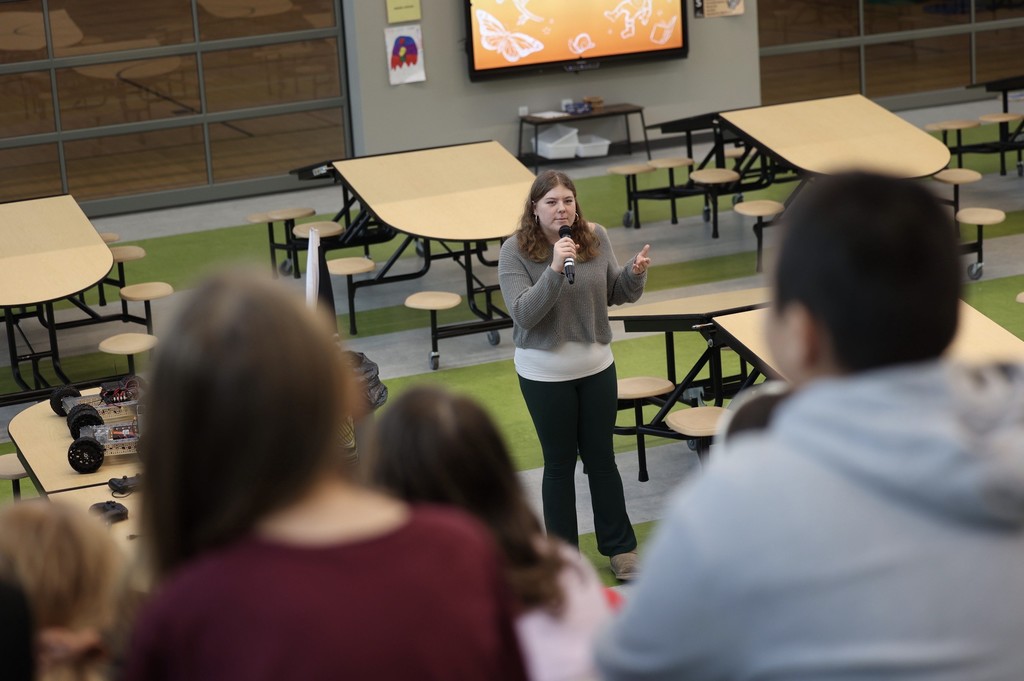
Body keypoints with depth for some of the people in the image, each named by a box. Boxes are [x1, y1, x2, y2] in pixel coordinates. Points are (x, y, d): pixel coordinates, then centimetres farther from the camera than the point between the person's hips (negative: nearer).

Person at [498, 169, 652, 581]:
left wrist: (635, 274, -15)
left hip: (597, 365, 3)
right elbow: (524, 314, -23)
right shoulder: (515, 252, -14)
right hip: (545, 373, -3)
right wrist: (555, 269, -33)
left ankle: (619, 546, 28)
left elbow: (616, 294, 6)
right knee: (560, 463, 8)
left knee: (601, 457, 13)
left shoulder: (595, 237, -4)